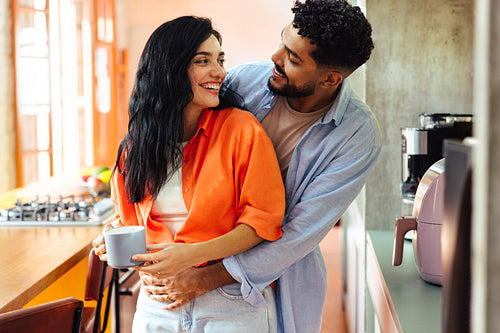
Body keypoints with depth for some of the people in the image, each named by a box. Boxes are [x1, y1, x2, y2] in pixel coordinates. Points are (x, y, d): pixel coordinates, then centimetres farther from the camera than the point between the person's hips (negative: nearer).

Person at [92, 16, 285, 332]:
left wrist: (193, 254, -24)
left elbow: (263, 218, -12)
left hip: (233, 303, -3)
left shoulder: (242, 129, -10)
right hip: (158, 304, 4)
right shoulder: (136, 145, 4)